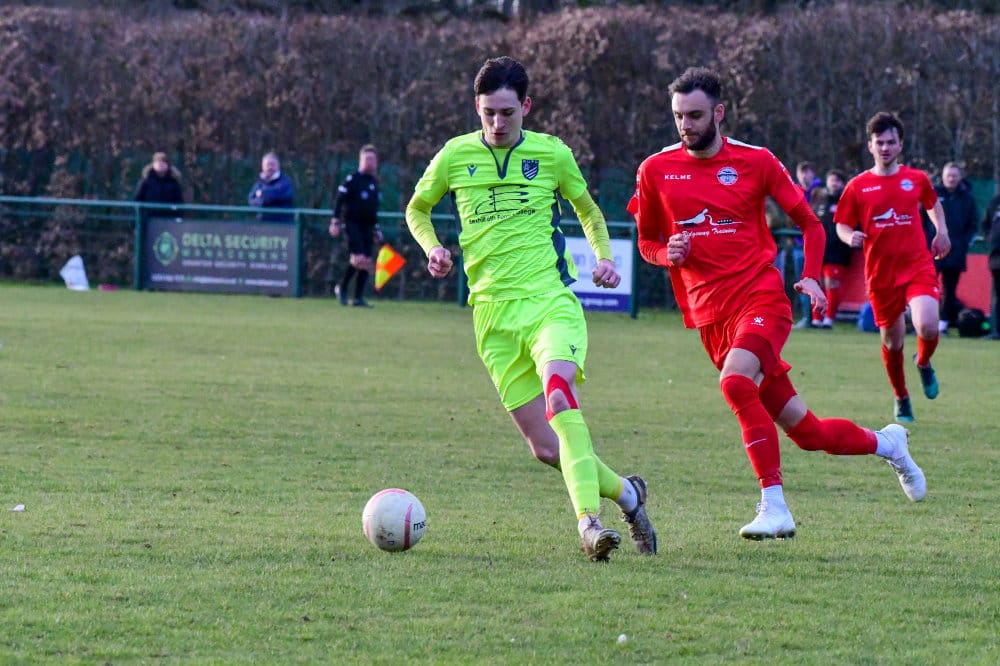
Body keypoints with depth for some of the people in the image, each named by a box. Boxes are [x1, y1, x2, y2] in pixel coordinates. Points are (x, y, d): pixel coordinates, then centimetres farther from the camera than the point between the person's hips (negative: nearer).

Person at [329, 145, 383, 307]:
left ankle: (358, 297, 5)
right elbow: (339, 201, -9)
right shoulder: (352, 179, -6)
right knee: (358, 259, -17)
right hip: (352, 225, -7)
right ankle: (342, 288, 4)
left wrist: (376, 229, 24)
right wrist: (335, 222, -15)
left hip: (367, 226, 7)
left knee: (367, 262, 0)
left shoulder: (374, 182, 15)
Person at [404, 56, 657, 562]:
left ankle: (589, 520, -38)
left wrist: (604, 257, 3)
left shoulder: (552, 154, 5)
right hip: (494, 314, 2)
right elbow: (417, 208, 22)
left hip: (550, 301, -2)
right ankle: (623, 492, 24)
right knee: (545, 448, -1)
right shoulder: (456, 156, 6)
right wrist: (433, 248, 1)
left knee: (558, 391, -33)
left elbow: (588, 211, 22)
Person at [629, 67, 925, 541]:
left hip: (761, 298, -3)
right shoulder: (656, 171, 5)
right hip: (710, 317, 3)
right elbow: (646, 242, 15)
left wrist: (810, 276, -6)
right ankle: (885, 442, 32)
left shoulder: (755, 161, 0)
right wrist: (668, 253, -7)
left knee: (735, 382, -33)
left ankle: (774, 507, -29)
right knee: (807, 432, 4)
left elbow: (809, 222, 9)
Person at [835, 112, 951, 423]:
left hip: (918, 266, 0)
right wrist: (850, 236, -16)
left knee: (927, 327, -22)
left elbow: (933, 204, 26)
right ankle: (901, 398, 31)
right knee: (892, 341, 7)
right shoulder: (858, 186, 1)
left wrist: (941, 231, 11)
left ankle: (924, 363, 14)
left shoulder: (917, 179, 6)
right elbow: (842, 225, 7)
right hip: (881, 274, 0)